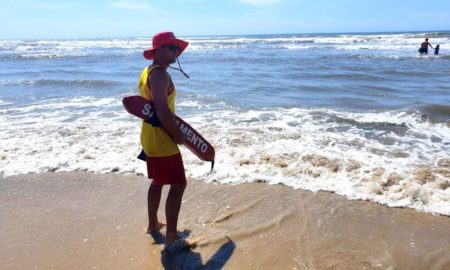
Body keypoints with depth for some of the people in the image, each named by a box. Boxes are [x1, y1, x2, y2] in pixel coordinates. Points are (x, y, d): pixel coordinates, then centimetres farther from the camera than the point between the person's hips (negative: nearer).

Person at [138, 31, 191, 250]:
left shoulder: (146, 72, 13)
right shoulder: (160, 74, -20)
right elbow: (163, 110, -31)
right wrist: (178, 134, -18)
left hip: (150, 137, 10)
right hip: (162, 141, -10)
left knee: (158, 181, 22)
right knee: (178, 185, -2)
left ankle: (153, 224, 38)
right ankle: (171, 238, 4)